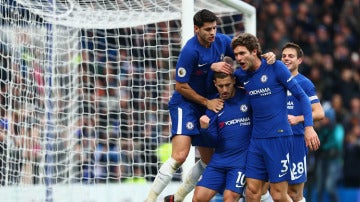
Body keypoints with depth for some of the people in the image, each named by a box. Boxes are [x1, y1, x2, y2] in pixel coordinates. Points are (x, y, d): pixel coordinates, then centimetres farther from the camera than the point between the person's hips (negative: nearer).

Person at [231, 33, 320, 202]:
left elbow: (302, 96, -5)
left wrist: (309, 127, -14)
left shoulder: (276, 67, -7)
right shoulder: (241, 75, 8)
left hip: (278, 137, -5)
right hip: (256, 139, 5)